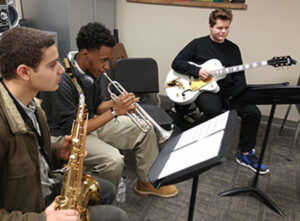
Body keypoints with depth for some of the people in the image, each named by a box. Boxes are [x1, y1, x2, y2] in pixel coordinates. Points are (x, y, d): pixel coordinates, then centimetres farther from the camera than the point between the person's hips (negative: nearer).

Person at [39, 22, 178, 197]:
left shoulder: (93, 71, -4)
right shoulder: (62, 80, -29)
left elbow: (96, 107, 8)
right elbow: (72, 130, -26)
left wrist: (116, 103, -14)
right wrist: (114, 112, -27)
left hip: (90, 121, 8)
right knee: (113, 160, -32)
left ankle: (147, 182, 18)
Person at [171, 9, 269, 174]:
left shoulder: (233, 48, 15)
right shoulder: (198, 44, 4)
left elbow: (239, 75, 13)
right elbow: (176, 63, 0)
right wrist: (197, 71, -14)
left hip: (228, 90, 4)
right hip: (204, 89, -4)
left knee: (253, 112, -17)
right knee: (213, 110, -36)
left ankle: (245, 154, 3)